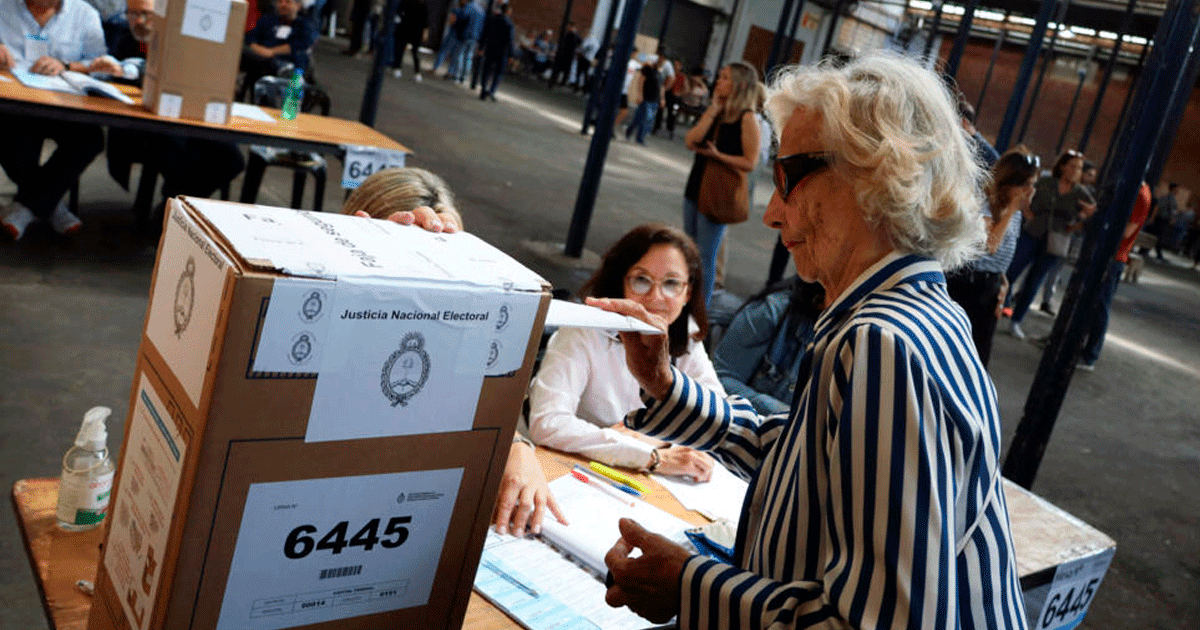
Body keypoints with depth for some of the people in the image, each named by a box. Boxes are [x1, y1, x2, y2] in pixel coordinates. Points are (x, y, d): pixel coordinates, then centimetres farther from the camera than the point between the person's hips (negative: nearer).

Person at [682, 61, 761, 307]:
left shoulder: (747, 119, -12)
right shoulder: (715, 112, 9)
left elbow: (750, 163, -15)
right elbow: (690, 141, -5)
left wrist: (717, 155, -22)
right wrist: (713, 110, -7)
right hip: (696, 187, 8)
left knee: (705, 256, -3)